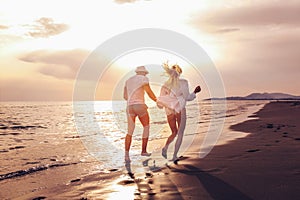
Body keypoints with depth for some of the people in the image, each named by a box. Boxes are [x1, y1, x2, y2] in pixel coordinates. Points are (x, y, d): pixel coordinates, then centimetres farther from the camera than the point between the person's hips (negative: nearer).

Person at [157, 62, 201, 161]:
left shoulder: (165, 85, 9)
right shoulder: (183, 82, -2)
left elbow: (160, 102, 5)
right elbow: (187, 97, -4)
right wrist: (195, 92, 12)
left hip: (169, 111, 4)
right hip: (180, 110, -4)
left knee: (174, 132, 19)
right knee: (180, 133, 6)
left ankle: (165, 147, -7)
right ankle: (175, 155, -3)